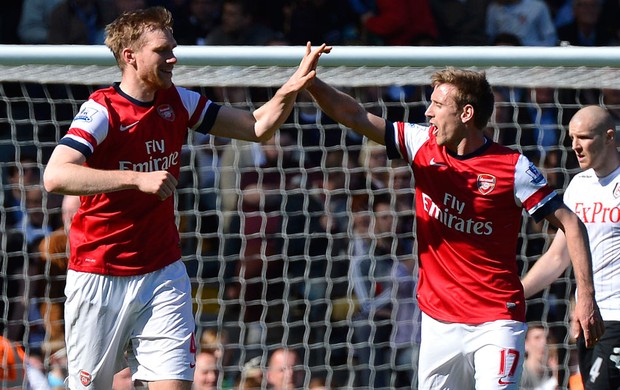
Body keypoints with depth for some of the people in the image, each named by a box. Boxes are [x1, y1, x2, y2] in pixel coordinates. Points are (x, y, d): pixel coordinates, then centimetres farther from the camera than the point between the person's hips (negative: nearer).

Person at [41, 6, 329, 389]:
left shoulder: (178, 102, 3)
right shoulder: (102, 110, -15)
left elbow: (258, 127, 7)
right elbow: (55, 176, -29)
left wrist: (292, 88, -12)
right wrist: (137, 179, -35)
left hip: (162, 274, 4)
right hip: (100, 278, -4)